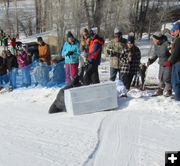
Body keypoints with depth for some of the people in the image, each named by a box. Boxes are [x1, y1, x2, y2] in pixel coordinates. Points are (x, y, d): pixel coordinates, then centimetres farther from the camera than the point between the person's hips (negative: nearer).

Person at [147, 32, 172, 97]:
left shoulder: (166, 44, -24)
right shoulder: (156, 45, -1)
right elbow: (155, 55, 14)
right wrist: (150, 61, 5)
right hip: (161, 64, 7)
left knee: (166, 78, -3)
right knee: (161, 78, 13)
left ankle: (168, 91, 16)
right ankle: (160, 90, 28)